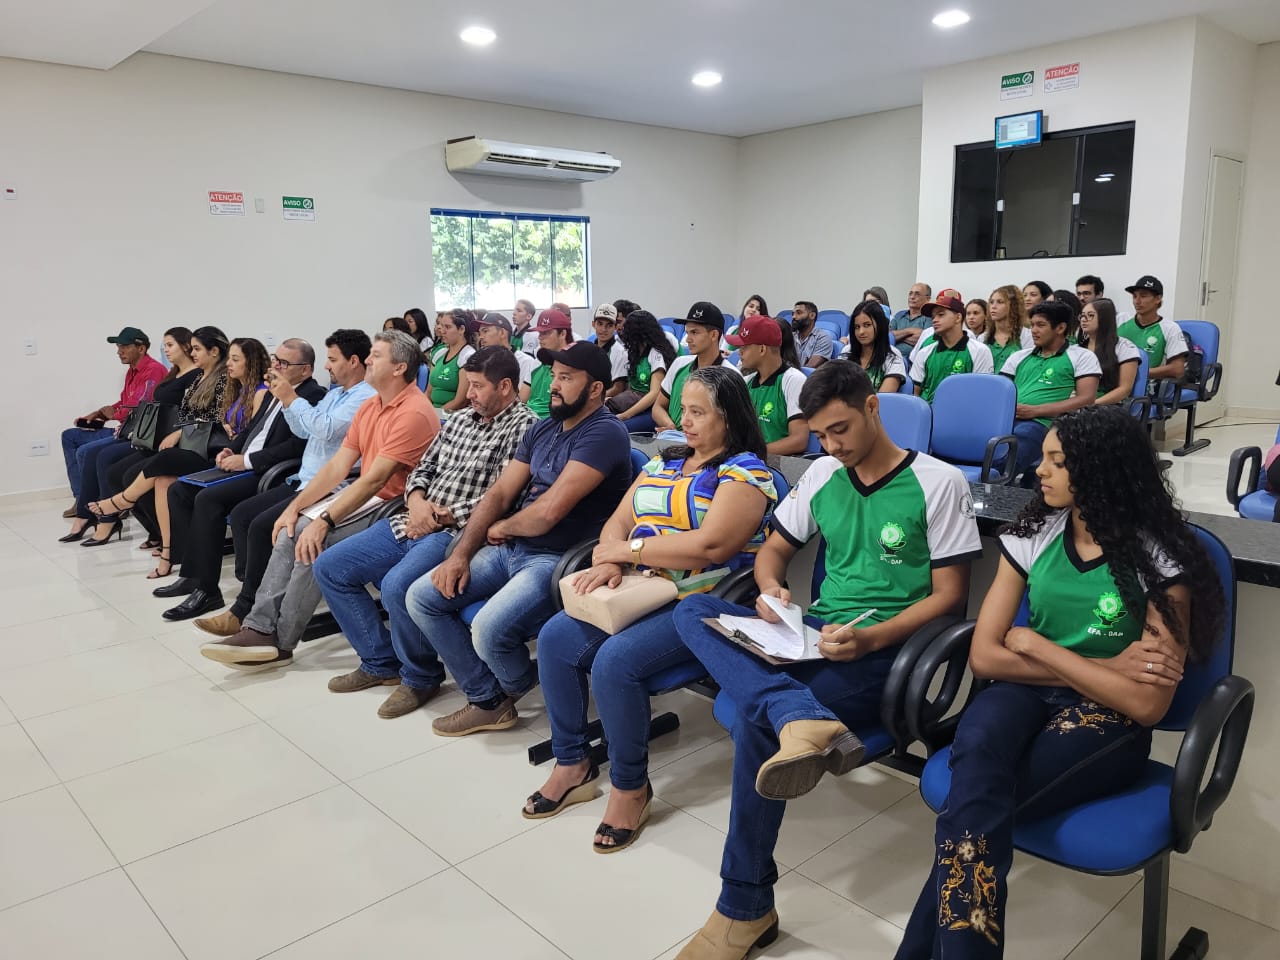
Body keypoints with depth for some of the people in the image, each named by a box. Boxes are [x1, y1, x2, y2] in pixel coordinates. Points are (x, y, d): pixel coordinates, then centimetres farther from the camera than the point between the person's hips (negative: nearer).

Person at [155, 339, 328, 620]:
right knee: (179, 490, 4)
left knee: (208, 498, -27)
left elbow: (297, 446, -22)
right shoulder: (274, 392, 18)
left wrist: (247, 460, -17)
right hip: (243, 466, 10)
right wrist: (231, 450, 8)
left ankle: (206, 589, -18)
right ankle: (190, 573, 8)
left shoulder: (314, 396, -12)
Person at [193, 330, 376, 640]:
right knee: (240, 513, 3)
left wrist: (292, 399, -14)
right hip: (303, 481, 11)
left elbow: (326, 430, -25)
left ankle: (245, 612, -10)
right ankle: (249, 589, 1)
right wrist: (286, 399, 8)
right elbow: (304, 431, 22)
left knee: (262, 526, -21)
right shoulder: (335, 392, 19)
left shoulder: (366, 398, -14)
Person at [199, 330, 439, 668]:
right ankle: (260, 626, -11)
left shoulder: (414, 412, -18)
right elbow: (337, 466, 9)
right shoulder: (369, 406, 12)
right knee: (294, 529, -11)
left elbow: (375, 478, -23)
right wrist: (295, 506, -1)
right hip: (365, 495, 9)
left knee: (314, 536, -23)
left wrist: (324, 520, -23)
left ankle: (280, 640, -10)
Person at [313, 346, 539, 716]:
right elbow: (422, 469, 21)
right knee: (329, 567, 4)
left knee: (396, 586, -33)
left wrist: (443, 516, -13)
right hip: (415, 524, 9)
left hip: (459, 533, -9)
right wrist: (416, 500, -2)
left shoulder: (522, 427, -8)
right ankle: (381, 661, 16)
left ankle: (421, 676, -4)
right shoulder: (460, 419, 17)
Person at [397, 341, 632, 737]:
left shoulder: (605, 433, -16)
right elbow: (499, 493, 10)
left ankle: (520, 687, 8)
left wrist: (501, 528, -4)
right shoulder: (541, 429, 13)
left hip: (559, 559, -9)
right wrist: (460, 553, -2)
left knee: (489, 629, -30)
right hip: (509, 550, 9)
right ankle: (488, 700, 8)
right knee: (421, 596, 1)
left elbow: (550, 509, -23)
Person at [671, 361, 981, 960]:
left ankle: (745, 910, -13)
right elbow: (773, 549, 20)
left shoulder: (939, 483, -5)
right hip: (813, 633, 7)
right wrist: (772, 589, -5)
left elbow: (949, 596, -6)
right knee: (694, 610, -17)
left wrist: (870, 638, -22)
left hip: (885, 648, -6)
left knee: (757, 716, -30)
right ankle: (803, 720, -41)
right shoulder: (822, 476, 11)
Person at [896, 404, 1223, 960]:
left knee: (974, 798, -30)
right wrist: (1100, 669, -11)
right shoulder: (1032, 535, 2)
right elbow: (984, 657, -1)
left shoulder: (1160, 560, -9)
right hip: (1031, 694, 4)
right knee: (977, 745, -34)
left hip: (1111, 723, -3)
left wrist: (1035, 644, -11)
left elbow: (1147, 705, -15)